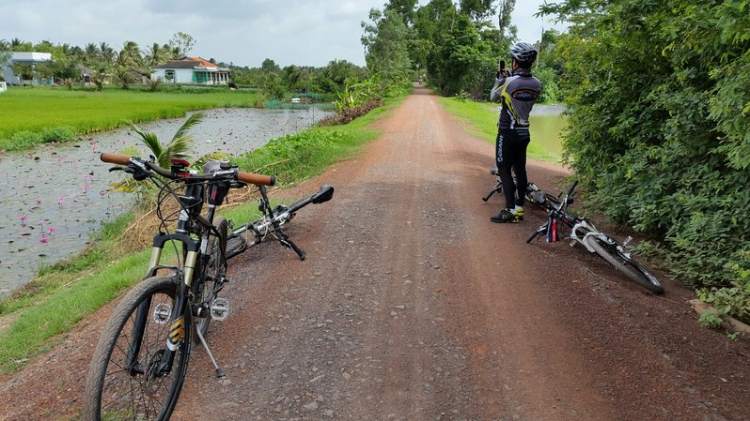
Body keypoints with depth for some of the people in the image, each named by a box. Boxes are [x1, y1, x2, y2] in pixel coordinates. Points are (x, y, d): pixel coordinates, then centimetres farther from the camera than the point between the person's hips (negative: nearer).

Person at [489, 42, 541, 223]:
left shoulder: (509, 82, -19)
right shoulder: (536, 83, -1)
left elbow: (493, 98, -2)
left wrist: (500, 77, 10)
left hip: (507, 133, -6)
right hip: (524, 133, 6)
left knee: (504, 170, 0)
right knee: (520, 169, 12)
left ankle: (510, 210, -5)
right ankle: (519, 209, 17)